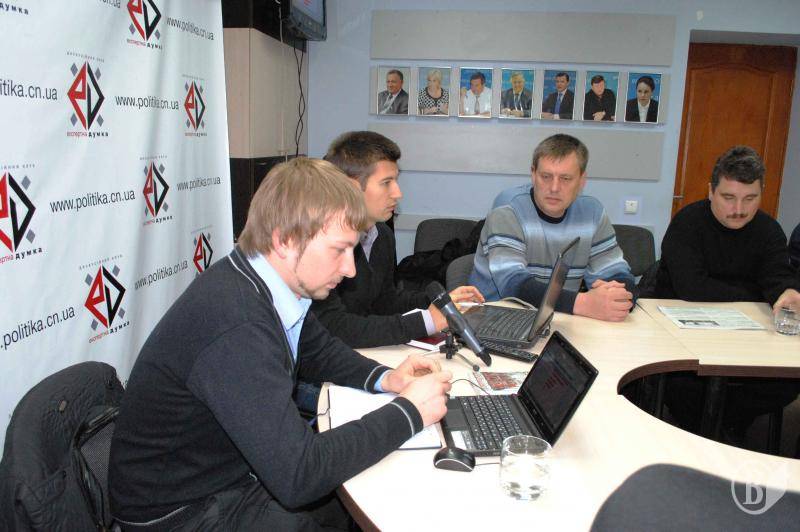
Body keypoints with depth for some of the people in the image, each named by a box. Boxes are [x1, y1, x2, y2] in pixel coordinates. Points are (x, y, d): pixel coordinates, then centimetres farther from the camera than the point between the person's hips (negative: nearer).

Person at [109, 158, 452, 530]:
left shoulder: (259, 286, -7)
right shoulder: (236, 324, -33)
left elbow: (317, 350, 12)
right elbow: (297, 475, -33)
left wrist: (383, 378, -6)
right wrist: (409, 412, -23)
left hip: (239, 470, 7)